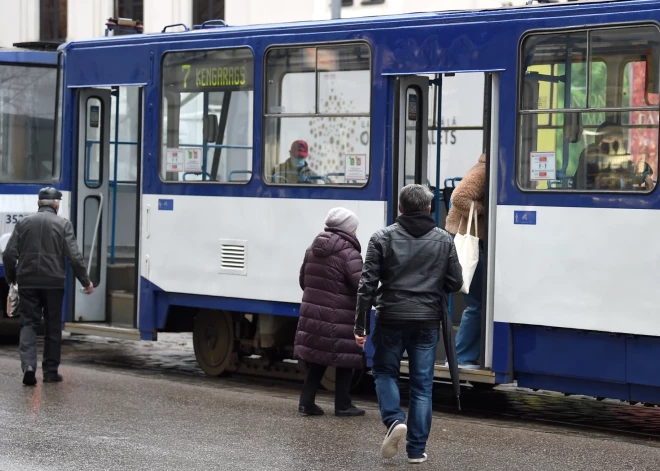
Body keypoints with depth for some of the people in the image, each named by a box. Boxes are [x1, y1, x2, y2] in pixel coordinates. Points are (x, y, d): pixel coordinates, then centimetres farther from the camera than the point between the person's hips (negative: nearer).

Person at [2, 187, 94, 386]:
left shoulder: (24, 222, 4)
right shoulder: (63, 224, -2)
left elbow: (9, 254, 1)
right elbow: (74, 257, -9)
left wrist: (11, 278, 17)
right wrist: (86, 281, 1)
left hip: (27, 282, 1)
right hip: (53, 282, -1)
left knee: (28, 324, 4)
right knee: (53, 327, 10)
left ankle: (28, 365, -16)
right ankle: (50, 371, 12)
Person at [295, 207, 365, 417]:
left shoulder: (313, 249, 11)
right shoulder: (349, 254, -14)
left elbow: (303, 280, 19)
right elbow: (362, 286, -20)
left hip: (312, 313, 7)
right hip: (339, 319, -7)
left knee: (316, 360, 13)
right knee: (345, 360, 5)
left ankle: (306, 401, 10)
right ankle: (343, 405, 10)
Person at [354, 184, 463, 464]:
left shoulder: (383, 238, -4)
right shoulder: (443, 240, 3)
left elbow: (367, 284, -7)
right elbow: (455, 283, 4)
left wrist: (360, 325, -2)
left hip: (391, 318, -1)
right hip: (427, 321, 2)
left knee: (385, 372, 17)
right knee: (422, 384, 8)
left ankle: (394, 419, -8)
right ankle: (417, 449, 8)